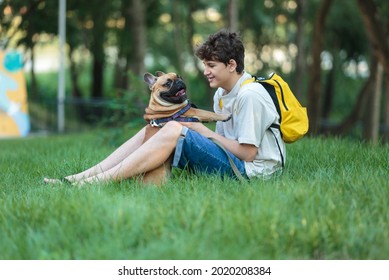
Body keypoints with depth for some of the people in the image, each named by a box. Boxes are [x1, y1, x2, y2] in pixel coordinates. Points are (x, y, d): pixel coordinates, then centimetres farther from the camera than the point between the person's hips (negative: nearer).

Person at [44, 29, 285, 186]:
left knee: (173, 130, -24)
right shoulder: (221, 94, 16)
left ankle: (99, 181, -26)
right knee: (151, 130, 0)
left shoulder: (250, 95, -13)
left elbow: (247, 153, -16)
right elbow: (223, 139, 13)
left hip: (251, 170, -9)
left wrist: (205, 132, -9)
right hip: (232, 161, 9)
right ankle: (83, 177, -10)